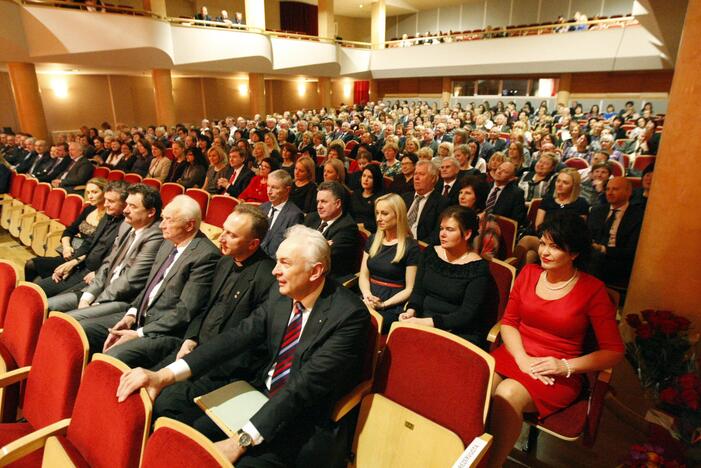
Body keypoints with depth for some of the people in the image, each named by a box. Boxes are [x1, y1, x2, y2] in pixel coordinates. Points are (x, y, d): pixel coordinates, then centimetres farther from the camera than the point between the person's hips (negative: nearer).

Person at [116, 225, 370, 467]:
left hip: (304, 420, -6)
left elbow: (305, 385, -27)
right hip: (259, 389, 6)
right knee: (167, 401, -1)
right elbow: (239, 336, -8)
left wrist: (242, 441, -29)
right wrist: (165, 375, -18)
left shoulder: (350, 314, -23)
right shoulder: (281, 293, -2)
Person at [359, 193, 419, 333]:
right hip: (369, 301, 5)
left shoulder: (411, 247, -5)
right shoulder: (373, 240, 13)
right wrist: (367, 294, -7)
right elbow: (363, 275, 13)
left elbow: (410, 289, -6)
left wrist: (384, 304, -15)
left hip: (393, 306, -5)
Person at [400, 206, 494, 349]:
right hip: (423, 323, 5)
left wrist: (428, 322, -20)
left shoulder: (478, 268, -8)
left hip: (461, 333, -4)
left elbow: (467, 314, -12)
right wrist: (411, 312, -9)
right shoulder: (430, 253, 9)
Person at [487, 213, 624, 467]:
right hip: (515, 355, 3)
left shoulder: (592, 290, -5)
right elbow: (508, 322, 7)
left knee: (507, 395, -32)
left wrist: (565, 366, -15)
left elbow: (614, 351, -3)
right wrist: (522, 359, -10)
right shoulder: (529, 273, 6)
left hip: (558, 374, -3)